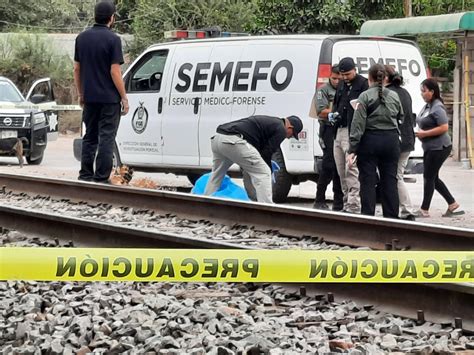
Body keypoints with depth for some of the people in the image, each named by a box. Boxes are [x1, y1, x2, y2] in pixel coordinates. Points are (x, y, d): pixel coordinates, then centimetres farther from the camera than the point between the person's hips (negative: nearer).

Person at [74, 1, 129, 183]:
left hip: (90, 98, 5)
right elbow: (115, 71, -15)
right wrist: (124, 98, -8)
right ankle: (101, 178, -5)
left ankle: (85, 176, 14)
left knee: (90, 138, 15)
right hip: (109, 98, -5)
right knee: (106, 138, -1)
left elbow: (76, 68, 10)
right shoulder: (112, 39, -12)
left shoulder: (82, 38, 7)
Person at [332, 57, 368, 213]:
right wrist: (333, 114, 10)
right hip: (339, 130, 8)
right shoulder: (341, 85, 20)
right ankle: (347, 203, 17)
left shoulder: (363, 84, -5)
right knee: (341, 171, 10)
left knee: (351, 169, -13)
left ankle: (353, 205, -15)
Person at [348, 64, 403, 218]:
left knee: (368, 181, 1)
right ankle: (392, 218, 10)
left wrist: (353, 149, -11)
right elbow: (401, 117, 12)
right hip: (391, 141, 4)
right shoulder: (394, 96, 6)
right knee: (390, 181, 8)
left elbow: (358, 124, -11)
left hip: (370, 141, -4)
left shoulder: (365, 96, -7)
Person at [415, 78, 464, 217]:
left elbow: (444, 128, -22)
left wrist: (424, 133, -20)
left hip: (439, 147, -10)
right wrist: (419, 133, 4)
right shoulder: (427, 106, 11)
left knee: (429, 177, -3)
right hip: (430, 147, 10)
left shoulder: (437, 108, -17)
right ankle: (452, 204, 20)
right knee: (433, 178, 13)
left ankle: (424, 210, 6)